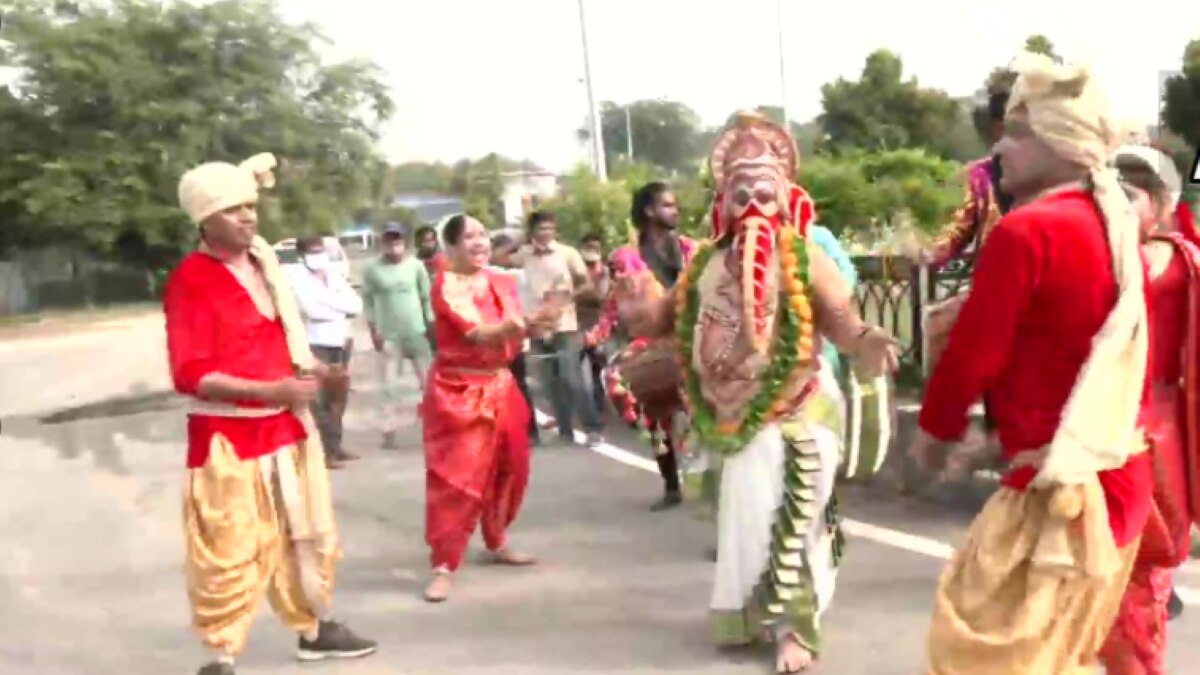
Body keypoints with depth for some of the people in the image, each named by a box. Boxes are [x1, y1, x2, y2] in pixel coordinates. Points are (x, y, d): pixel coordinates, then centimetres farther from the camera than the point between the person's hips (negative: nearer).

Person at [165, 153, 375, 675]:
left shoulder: (262, 262, 7)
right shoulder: (191, 281, -17)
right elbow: (190, 376, -21)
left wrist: (308, 370, 3)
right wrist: (268, 391, -27)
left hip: (284, 425, 8)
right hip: (228, 437, -8)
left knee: (303, 532, 19)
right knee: (230, 551, -1)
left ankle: (314, 628, 36)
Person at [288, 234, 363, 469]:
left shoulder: (335, 277, 13)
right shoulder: (297, 278, -6)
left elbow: (356, 305, 3)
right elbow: (313, 310, -19)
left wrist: (328, 300, -11)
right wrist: (341, 310, -5)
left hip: (341, 344, 7)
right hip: (315, 346, -7)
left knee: (337, 397, 12)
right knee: (318, 400, -9)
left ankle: (335, 445, 22)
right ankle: (327, 450, -7)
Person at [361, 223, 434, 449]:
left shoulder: (415, 265, -1)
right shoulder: (373, 269, -4)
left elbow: (426, 296, 2)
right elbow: (368, 300, -3)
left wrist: (431, 325, 0)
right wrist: (373, 330, -7)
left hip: (417, 332, 1)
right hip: (389, 335, -1)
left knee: (429, 380, 5)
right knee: (390, 385, 3)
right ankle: (390, 431, 8)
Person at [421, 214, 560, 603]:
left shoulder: (501, 284, 9)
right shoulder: (445, 286, -13)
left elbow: (514, 335, 7)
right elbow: (479, 334, -25)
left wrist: (532, 327, -13)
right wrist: (524, 323, -37)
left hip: (500, 387, 7)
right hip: (458, 391, -7)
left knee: (508, 468, 15)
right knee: (456, 476, -9)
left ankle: (497, 543, 35)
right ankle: (444, 566, -3)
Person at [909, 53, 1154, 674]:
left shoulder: (1024, 231, -18)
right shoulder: (1117, 229, 9)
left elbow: (974, 349, -13)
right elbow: (1133, 360, 16)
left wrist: (936, 429, 3)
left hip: (1058, 484, -9)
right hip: (1119, 475, 9)